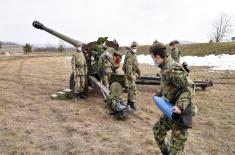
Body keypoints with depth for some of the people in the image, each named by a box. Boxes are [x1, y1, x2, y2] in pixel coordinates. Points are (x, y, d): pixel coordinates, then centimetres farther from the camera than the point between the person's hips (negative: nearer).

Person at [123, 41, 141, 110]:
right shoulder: (129, 55, -16)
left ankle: (129, 101, 25)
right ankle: (132, 103, -10)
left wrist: (138, 72, 25)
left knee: (131, 88, 16)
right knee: (133, 88, -12)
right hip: (130, 73, -10)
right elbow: (128, 66, -25)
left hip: (133, 73, 10)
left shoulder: (134, 55, 15)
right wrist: (131, 75, -31)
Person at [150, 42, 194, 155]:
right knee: (158, 129, 24)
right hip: (173, 109, 10)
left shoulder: (172, 69, -23)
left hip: (180, 111, -10)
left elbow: (188, 87, -25)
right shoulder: (165, 67, 7)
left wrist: (180, 106, -35)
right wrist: (158, 94, 30)